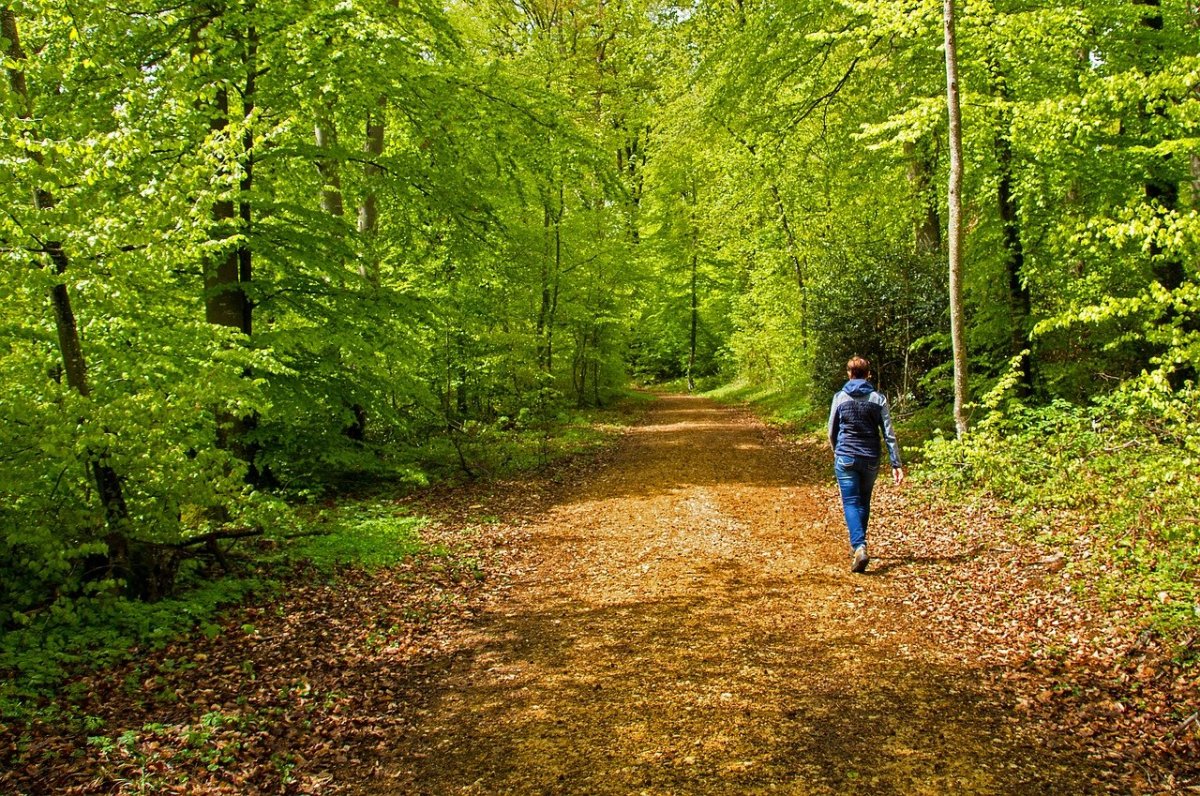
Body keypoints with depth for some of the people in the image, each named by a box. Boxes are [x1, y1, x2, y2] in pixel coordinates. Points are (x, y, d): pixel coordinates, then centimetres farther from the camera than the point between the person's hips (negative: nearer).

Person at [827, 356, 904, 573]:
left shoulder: (840, 397, -2)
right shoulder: (878, 398, -1)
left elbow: (832, 432, 6)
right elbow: (889, 434, -4)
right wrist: (897, 464, -2)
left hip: (846, 458, -2)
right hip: (871, 459, 2)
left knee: (851, 503, -4)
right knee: (864, 502, 19)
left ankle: (859, 547, -24)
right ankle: (858, 545, 30)